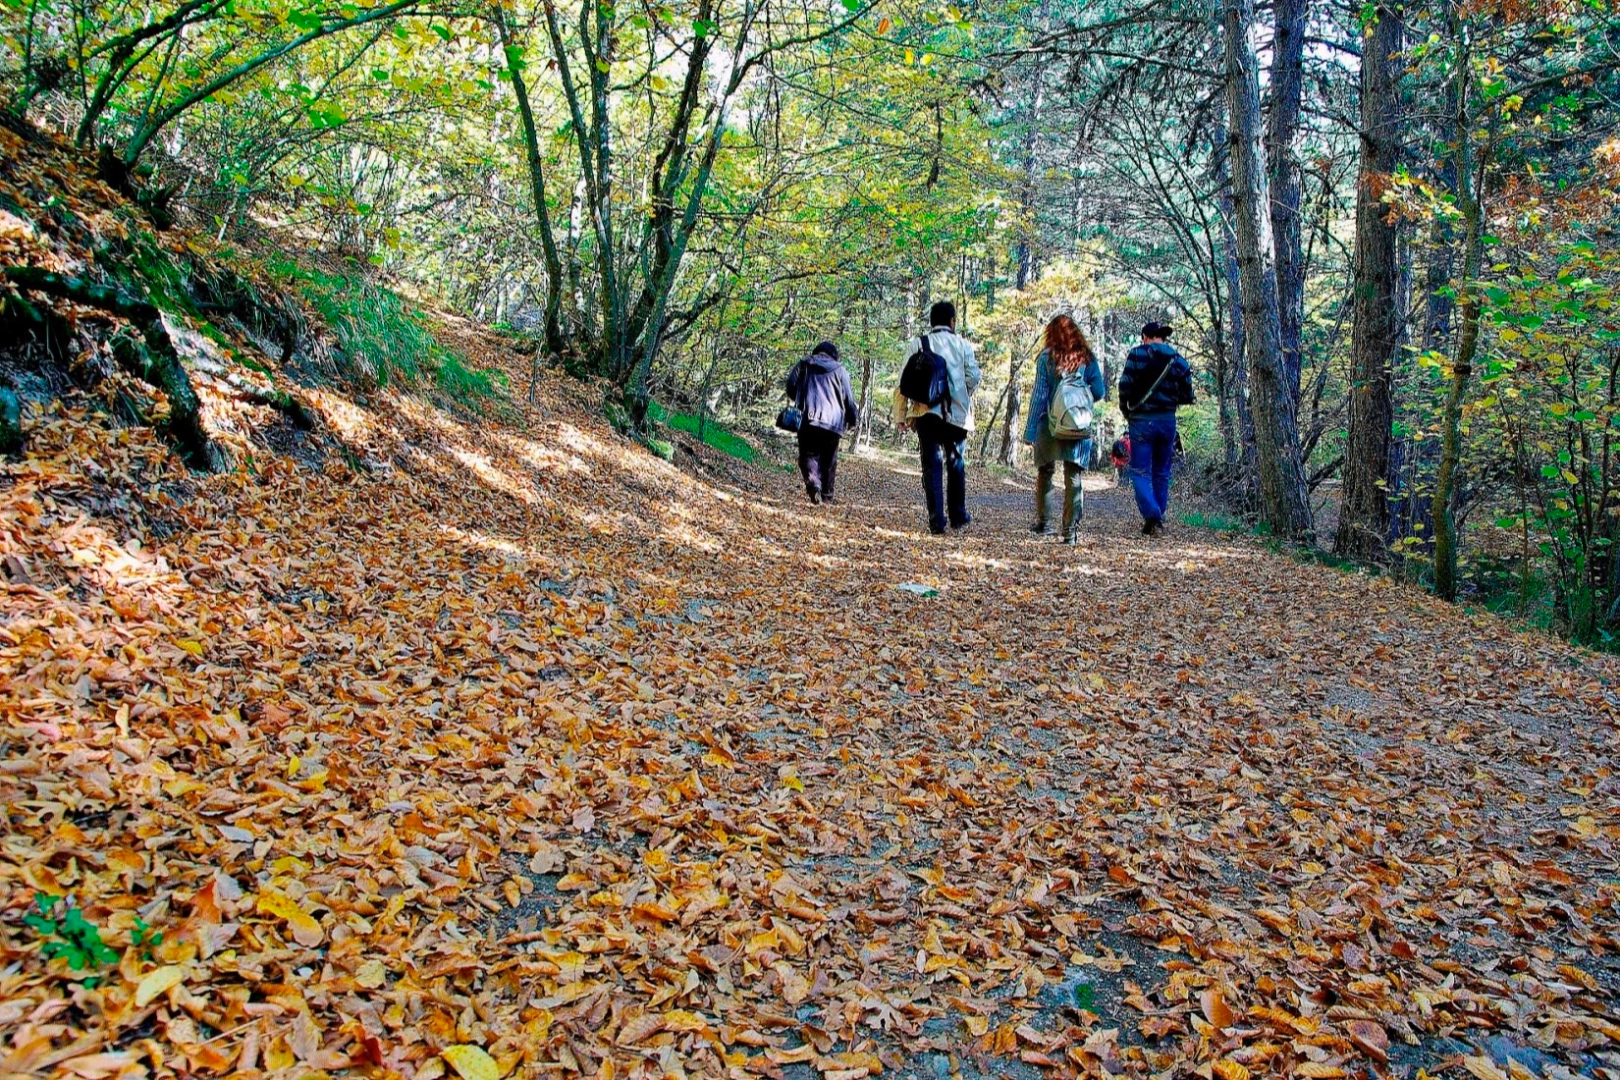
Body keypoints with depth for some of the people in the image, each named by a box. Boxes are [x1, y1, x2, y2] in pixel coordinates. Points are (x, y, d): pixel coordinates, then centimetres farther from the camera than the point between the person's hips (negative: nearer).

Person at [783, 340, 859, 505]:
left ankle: (813, 484, -27)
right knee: (829, 460, 12)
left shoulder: (803, 365, 11)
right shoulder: (840, 370, 11)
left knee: (809, 454, 1)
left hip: (809, 419, -1)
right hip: (833, 422, 1)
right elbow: (849, 399, 7)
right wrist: (853, 419, 19)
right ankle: (827, 495, 12)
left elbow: (790, 386, 4)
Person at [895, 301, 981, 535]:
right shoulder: (963, 345, 6)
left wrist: (901, 415, 1)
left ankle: (937, 520, -4)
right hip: (957, 413, 1)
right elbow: (974, 377, -6)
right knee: (956, 464, 16)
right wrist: (962, 396, 13)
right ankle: (958, 515, 24)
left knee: (932, 465, 1)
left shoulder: (917, 344, 4)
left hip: (926, 412, -1)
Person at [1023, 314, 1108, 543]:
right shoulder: (1088, 358, 3)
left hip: (1050, 425, -1)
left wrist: (1030, 430, -4)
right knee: (1074, 477, 4)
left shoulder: (1047, 357, -2)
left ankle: (1041, 522, 20)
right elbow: (1099, 392, 2)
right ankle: (1071, 529, -1)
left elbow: (1039, 395, -5)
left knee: (1045, 473, 17)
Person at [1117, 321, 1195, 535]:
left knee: (1140, 471, -2)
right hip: (1167, 421, 4)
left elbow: (1125, 386, -11)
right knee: (1162, 472, 13)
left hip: (1142, 421, -4)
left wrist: (1126, 410, 4)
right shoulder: (1178, 360, 8)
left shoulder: (1137, 354, -4)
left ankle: (1151, 515, -18)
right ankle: (1159, 519, 15)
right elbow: (1187, 396, 7)